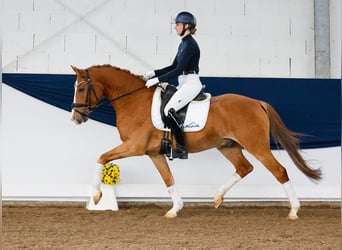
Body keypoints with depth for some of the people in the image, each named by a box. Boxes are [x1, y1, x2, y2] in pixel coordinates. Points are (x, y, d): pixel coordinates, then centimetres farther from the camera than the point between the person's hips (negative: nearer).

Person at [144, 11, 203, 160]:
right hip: (184, 84, 11)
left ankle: (182, 149, -19)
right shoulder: (183, 43, 15)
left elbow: (178, 70, -20)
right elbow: (173, 67, 19)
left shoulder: (190, 44, -15)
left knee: (170, 110, -22)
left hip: (191, 83, -11)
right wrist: (153, 73, 12)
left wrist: (158, 79, -19)